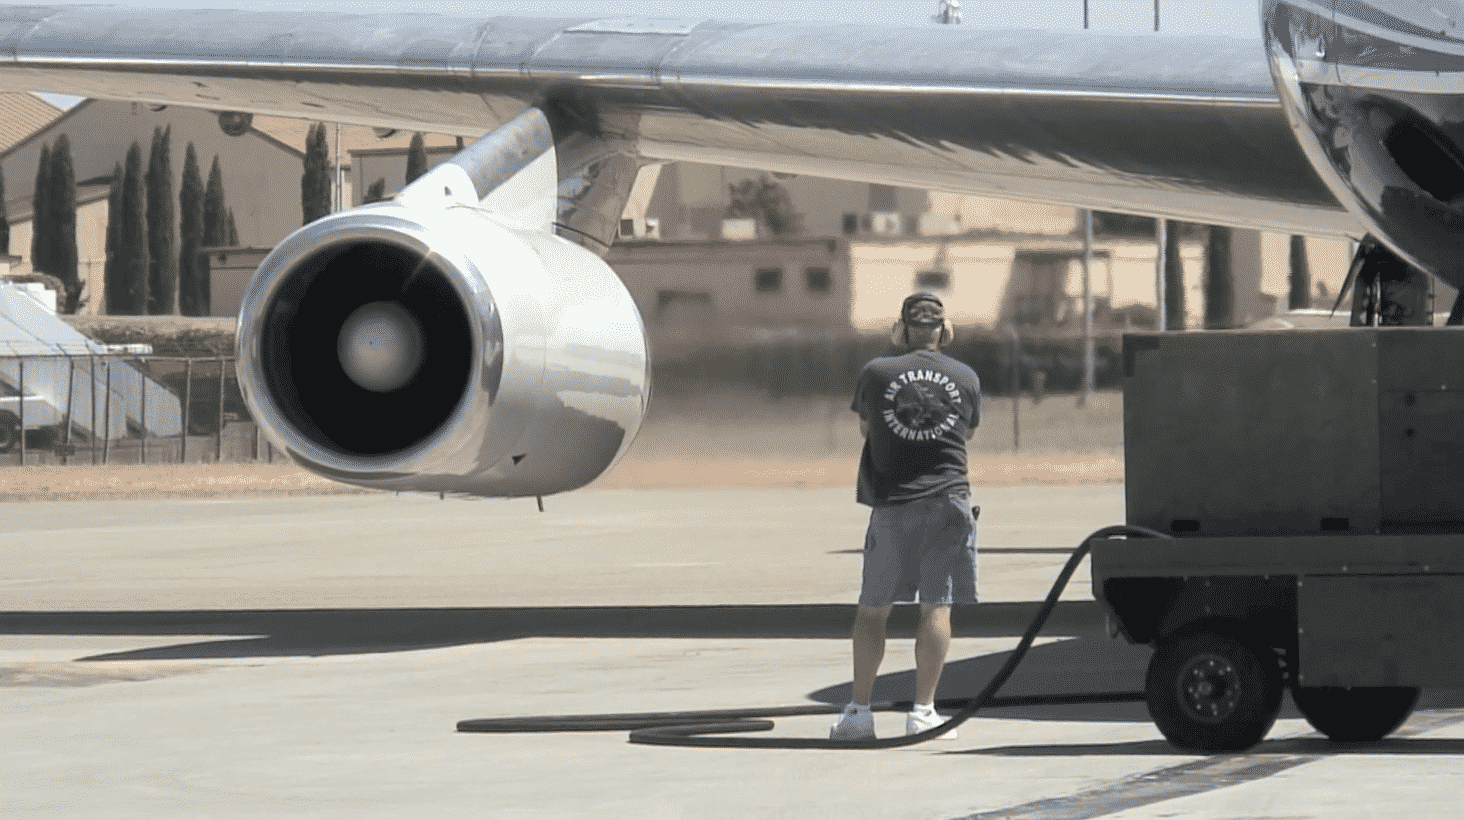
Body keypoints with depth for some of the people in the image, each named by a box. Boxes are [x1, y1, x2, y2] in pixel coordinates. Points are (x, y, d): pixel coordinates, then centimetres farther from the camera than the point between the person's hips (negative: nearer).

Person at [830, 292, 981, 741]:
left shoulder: (878, 372, 0)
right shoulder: (966, 377, 4)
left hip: (891, 505, 0)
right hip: (947, 501, 0)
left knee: (872, 608, 9)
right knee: (936, 606, 1)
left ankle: (859, 709, 7)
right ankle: (923, 711, -3)